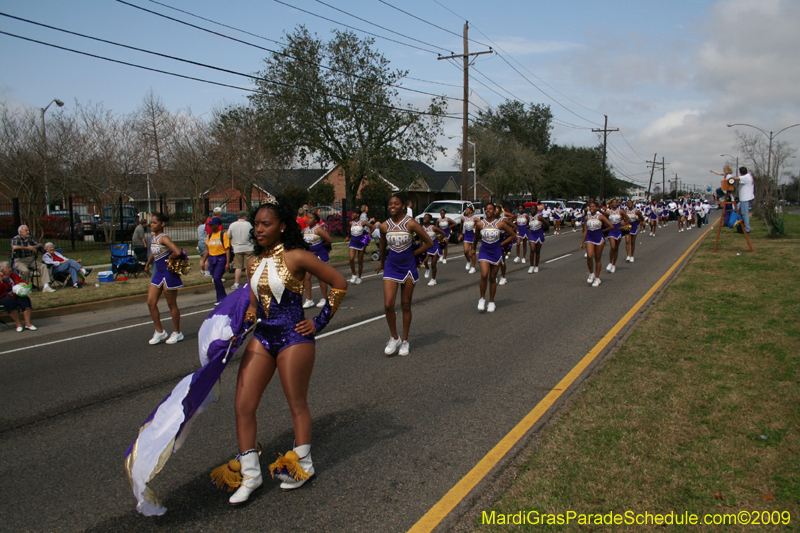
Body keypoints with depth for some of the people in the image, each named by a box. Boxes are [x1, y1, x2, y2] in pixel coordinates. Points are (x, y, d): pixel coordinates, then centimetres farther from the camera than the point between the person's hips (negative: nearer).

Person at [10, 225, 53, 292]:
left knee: (43, 266, -18)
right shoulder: (15, 239, -4)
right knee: (26, 271, -35)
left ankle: (46, 286, -26)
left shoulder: (30, 238, 13)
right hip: (19, 261, -6)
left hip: (31, 259, 6)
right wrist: (27, 248, -21)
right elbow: (14, 247, -26)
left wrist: (34, 247, -4)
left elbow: (40, 244, 18)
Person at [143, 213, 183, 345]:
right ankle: (160, 332, 15)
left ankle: (177, 333, 18)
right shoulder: (153, 238, 9)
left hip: (169, 273, -8)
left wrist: (168, 259, -14)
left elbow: (177, 252, -31)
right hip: (159, 273, 8)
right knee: (151, 302, 4)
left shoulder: (163, 238, -17)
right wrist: (147, 264, 35)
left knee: (172, 304, 4)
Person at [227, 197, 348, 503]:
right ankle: (250, 474, 17)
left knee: (297, 405, 9)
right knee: (243, 406, 3)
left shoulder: (296, 257, -12)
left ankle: (303, 465, 29)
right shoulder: (254, 263, 8)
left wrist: (319, 323, -8)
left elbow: (339, 284, -10)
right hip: (262, 337, 7)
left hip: (294, 338, -7)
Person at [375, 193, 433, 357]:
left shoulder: (411, 223, -12)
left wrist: (412, 254, -2)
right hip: (391, 267, 2)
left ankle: (405, 340, 22)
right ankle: (394, 338, 12)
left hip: (408, 267, -2)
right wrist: (382, 263, 26)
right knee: (388, 305, -9)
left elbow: (429, 243, -7)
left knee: (406, 306, 7)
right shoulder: (384, 226, -3)